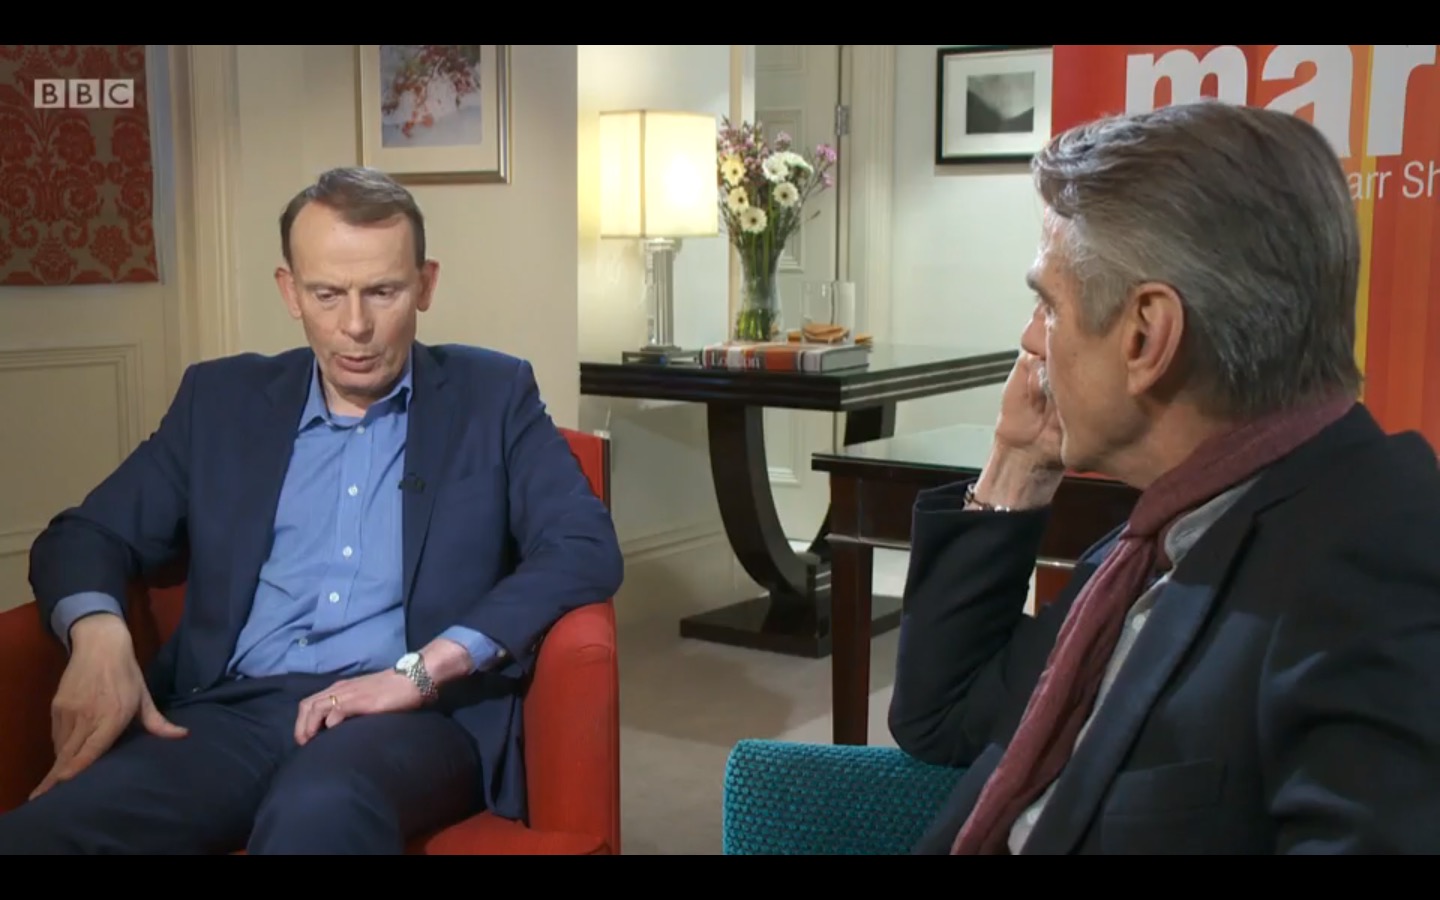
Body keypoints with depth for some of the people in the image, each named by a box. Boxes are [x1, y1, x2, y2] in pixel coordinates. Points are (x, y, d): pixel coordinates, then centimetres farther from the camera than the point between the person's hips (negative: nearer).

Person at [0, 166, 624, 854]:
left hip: (418, 714, -3)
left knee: (321, 809, -39)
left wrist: (421, 670, -16)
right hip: (231, 710, 3)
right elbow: (87, 534, 16)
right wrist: (97, 633, -9)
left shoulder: (492, 396, 9)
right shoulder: (223, 397, 16)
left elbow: (587, 549, -3)